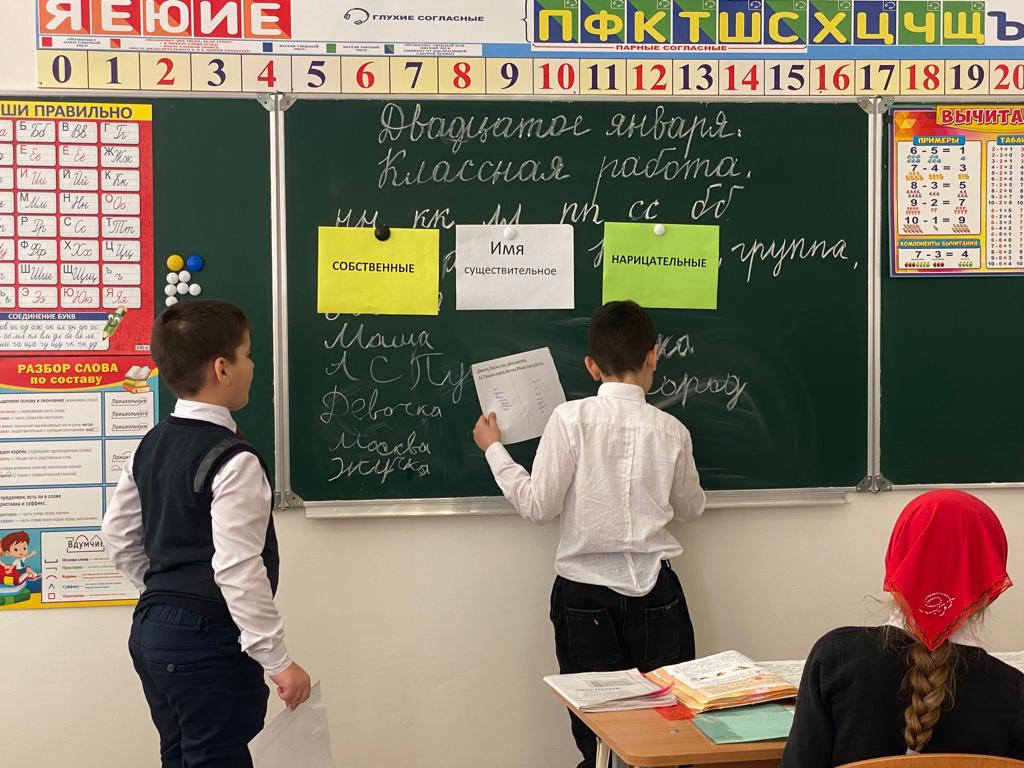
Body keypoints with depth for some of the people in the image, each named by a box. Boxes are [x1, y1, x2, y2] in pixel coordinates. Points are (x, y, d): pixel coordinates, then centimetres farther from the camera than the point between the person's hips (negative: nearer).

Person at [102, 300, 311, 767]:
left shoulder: (151, 446, 8)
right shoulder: (234, 461, -18)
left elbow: (117, 535, 16)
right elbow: (239, 571, -22)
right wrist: (278, 661, -16)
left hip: (151, 627, 9)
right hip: (208, 640, -9)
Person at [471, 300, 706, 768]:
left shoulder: (570, 419, -11)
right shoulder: (670, 431, -3)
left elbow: (538, 506, -8)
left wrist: (493, 449, 4)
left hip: (585, 597, -1)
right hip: (654, 594, 1)